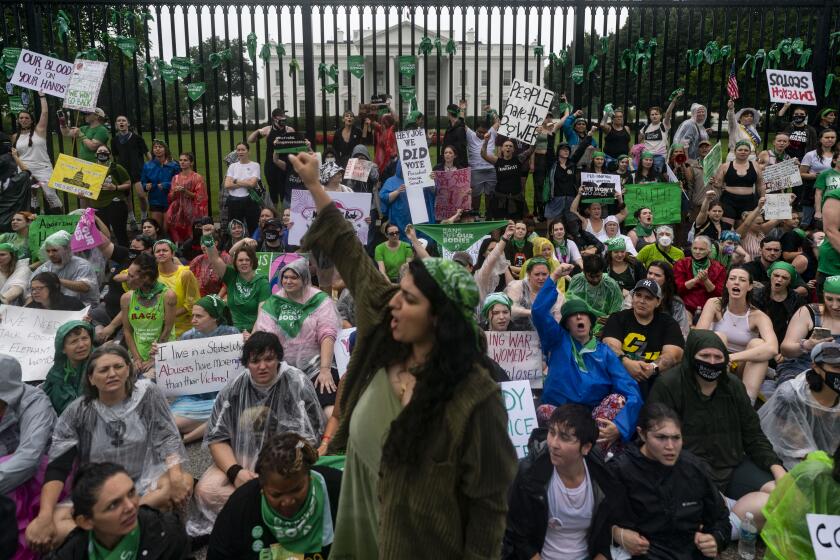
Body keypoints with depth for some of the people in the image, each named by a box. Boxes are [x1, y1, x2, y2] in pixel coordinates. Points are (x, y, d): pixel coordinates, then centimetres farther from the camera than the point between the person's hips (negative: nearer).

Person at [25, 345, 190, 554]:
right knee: (36, 532, -25)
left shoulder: (147, 393, -4)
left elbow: (167, 438, -8)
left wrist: (176, 477, -27)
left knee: (185, 482, -32)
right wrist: (44, 518, -22)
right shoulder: (78, 412, -5)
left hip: (143, 484, 0)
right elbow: (57, 468, -8)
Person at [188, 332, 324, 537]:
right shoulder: (234, 388, 3)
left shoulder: (296, 384, -7)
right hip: (239, 460, 4)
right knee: (205, 490, -23)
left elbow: (305, 439, -9)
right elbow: (217, 438, 3)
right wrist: (235, 471, -15)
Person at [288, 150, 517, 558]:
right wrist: (313, 185, 4)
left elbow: (488, 500, -21)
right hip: (358, 512, 7)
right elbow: (351, 256, 0)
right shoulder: (388, 340, -10)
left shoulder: (474, 397, -29)